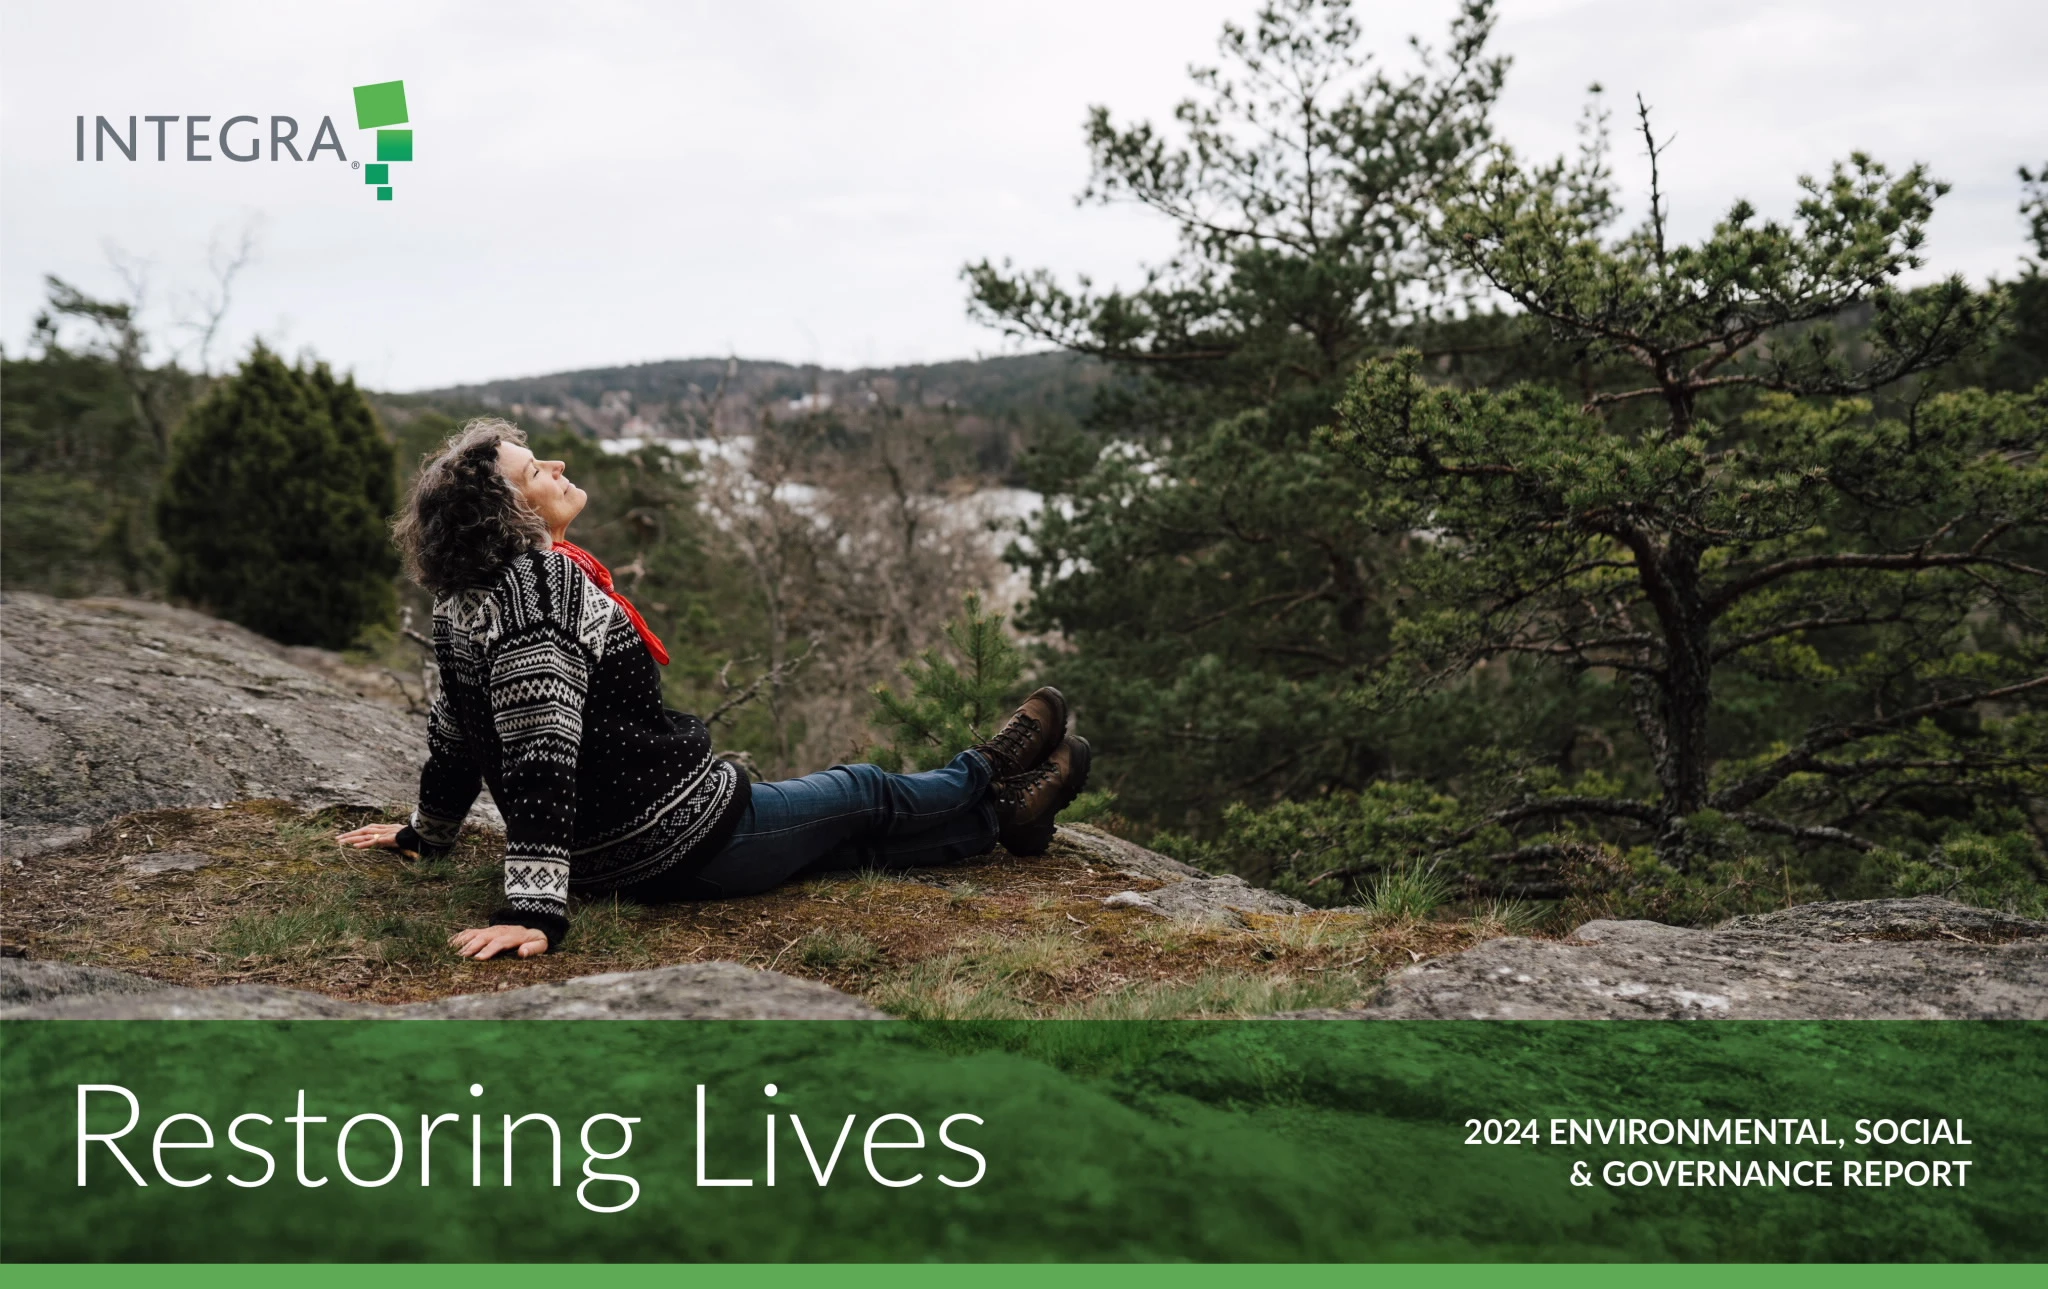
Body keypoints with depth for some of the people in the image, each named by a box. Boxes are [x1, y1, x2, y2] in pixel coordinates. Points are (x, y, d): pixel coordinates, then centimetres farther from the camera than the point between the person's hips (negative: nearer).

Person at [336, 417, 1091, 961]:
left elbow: (454, 728, 17)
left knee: (847, 835, 23)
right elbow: (541, 747, -32)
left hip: (606, 859, 10)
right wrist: (536, 911, -35)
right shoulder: (543, 580, -26)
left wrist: (428, 832, 33)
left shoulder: (463, 601, 5)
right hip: (683, 845, -10)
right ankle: (989, 774, 42)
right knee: (862, 796, 15)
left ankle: (998, 817, 41)